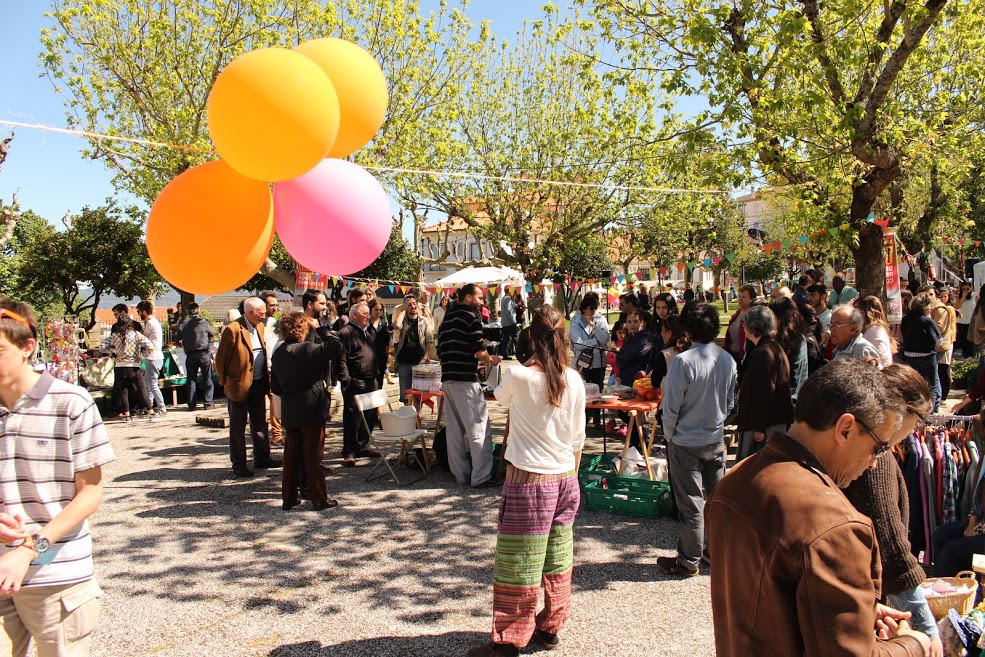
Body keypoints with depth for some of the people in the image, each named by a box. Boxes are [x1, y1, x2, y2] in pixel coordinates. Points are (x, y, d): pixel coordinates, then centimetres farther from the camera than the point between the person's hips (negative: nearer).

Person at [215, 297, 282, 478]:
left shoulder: (260, 327, 8)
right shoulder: (233, 330, -16)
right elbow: (220, 359, -11)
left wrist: (266, 376, 11)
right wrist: (225, 382, -6)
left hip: (259, 384, 7)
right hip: (240, 386, -7)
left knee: (260, 423, 15)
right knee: (238, 427, 5)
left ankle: (262, 458, 25)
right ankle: (238, 464, 13)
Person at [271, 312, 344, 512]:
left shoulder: (278, 353, 5)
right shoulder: (307, 349, -16)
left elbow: (275, 385, 10)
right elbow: (336, 345, -18)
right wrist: (320, 328, -9)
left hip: (289, 412, 6)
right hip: (311, 410, -6)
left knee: (291, 455, 14)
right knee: (313, 456, 2)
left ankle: (289, 497, 21)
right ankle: (319, 499, 9)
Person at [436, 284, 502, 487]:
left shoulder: (447, 318, 18)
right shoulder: (470, 316, -6)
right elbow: (478, 350, -13)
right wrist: (491, 359, 7)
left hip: (447, 379, 9)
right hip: (465, 379, -8)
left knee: (454, 430, 10)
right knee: (479, 429, -4)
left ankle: (461, 475, 15)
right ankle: (480, 477, -4)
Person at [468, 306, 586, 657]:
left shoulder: (517, 375, -15)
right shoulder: (574, 380, -2)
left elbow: (500, 398, 9)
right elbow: (578, 437, 6)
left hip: (527, 480, -5)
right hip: (565, 478, 5)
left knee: (518, 563, 5)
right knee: (558, 559, 17)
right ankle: (550, 627, 31)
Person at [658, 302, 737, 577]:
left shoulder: (684, 361, -22)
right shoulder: (728, 360, -2)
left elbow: (671, 406, -16)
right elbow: (730, 402, 10)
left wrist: (669, 436, -1)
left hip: (686, 442, -6)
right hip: (716, 440, 6)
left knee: (691, 503, 4)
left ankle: (689, 561, 15)